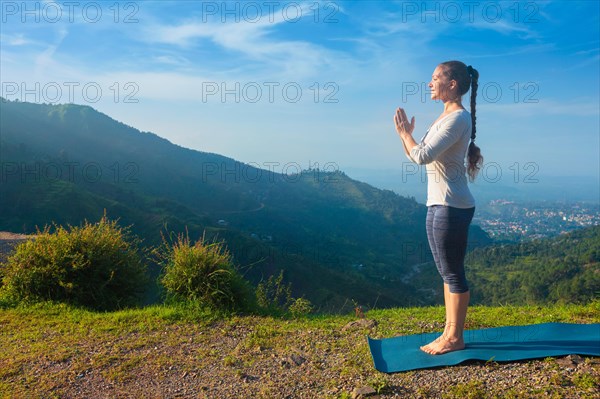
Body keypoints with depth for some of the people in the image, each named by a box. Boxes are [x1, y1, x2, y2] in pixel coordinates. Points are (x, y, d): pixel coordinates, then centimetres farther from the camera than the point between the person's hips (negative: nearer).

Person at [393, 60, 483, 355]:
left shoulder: (458, 118, -13)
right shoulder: (446, 117, 16)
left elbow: (422, 156, -21)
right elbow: (416, 155, 19)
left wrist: (404, 133, -6)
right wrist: (404, 134, 7)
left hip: (453, 207, -10)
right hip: (438, 204, 10)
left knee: (453, 273, 1)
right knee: (446, 272, 15)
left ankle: (455, 338, 14)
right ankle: (449, 333, 26)